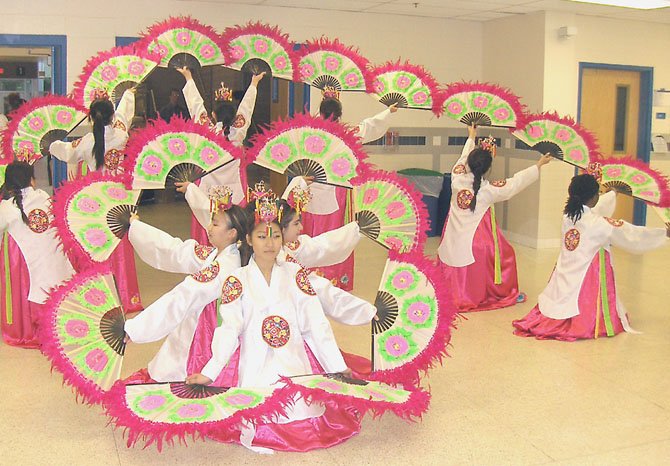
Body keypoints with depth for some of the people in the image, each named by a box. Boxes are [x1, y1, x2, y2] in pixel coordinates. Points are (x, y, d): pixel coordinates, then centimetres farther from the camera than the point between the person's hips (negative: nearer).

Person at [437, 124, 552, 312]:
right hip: (476, 244, -3)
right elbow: (516, 182, -6)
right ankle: (505, 294, 32)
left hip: (452, 242, 3)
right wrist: (539, 165, 7)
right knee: (505, 255, 19)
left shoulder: (457, 179, -9)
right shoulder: (489, 190, -17)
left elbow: (463, 158, 12)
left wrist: (471, 138, 29)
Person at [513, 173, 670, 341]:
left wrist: (614, 193, 46)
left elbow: (596, 209, 27)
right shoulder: (602, 225, -15)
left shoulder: (567, 216, 4)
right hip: (589, 281, -7)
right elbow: (634, 236, -1)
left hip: (564, 278, 7)